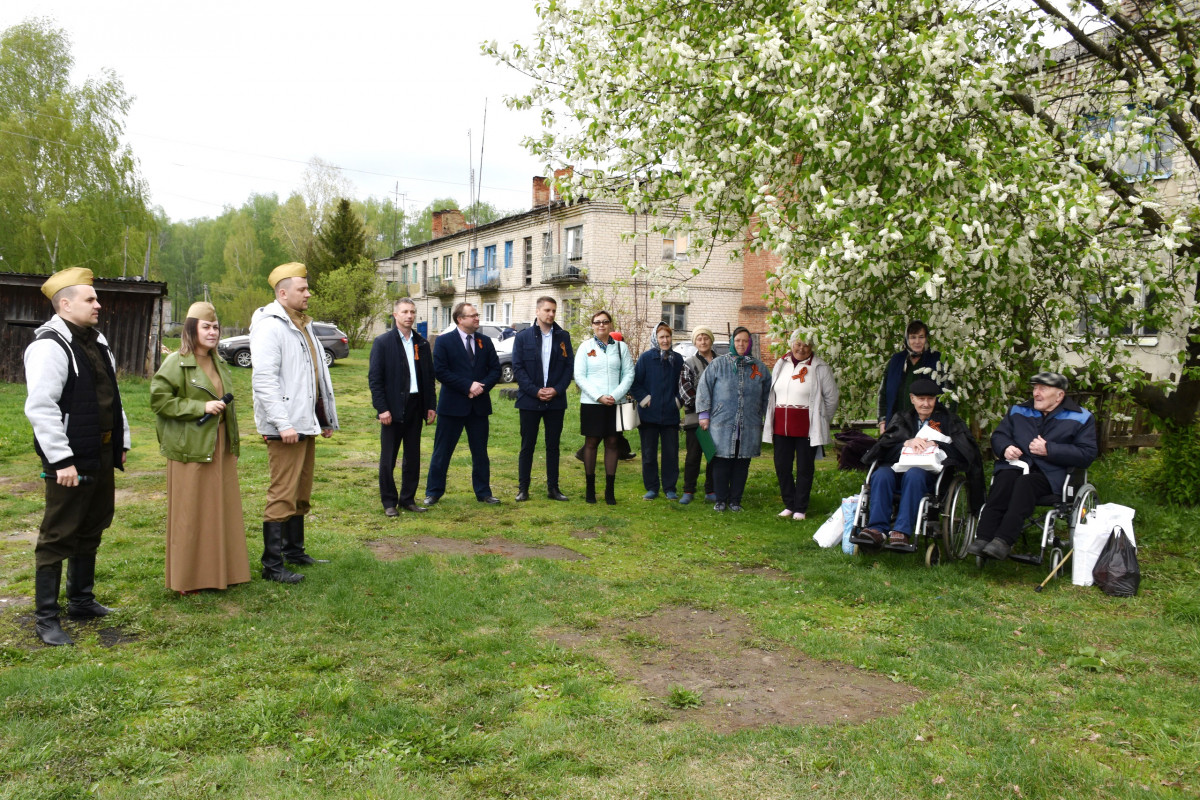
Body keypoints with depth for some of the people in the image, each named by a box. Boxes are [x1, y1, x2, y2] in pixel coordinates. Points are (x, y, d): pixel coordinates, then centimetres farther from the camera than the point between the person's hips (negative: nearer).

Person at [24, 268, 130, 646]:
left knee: (91, 531, 18)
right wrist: (61, 460, -21)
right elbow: (40, 408, -21)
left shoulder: (96, 342, 13)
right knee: (57, 538, 0)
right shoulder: (49, 346, -15)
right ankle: (46, 619, 10)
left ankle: (82, 601, 32)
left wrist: (121, 443, 18)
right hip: (71, 461, -9)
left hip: (102, 457, 9)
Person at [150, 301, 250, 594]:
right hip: (191, 448, -7)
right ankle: (188, 579, 11)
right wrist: (201, 407, -19)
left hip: (220, 448, 7)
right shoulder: (176, 363, -9)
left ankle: (221, 571, 21)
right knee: (190, 513, 0)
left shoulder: (218, 363, 14)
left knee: (222, 510, 10)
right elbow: (158, 399, -16)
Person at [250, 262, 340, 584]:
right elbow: (264, 380, -20)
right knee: (282, 494, -6)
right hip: (285, 427, -9)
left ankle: (294, 550, 28)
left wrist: (326, 418, 20)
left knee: (301, 493, 16)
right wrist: (282, 424, -24)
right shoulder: (270, 326, -12)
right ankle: (272, 564, 1)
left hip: (306, 424, 10)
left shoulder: (304, 326, 18)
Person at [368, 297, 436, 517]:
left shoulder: (422, 343, 9)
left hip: (415, 406, 4)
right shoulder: (383, 342, -4)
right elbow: (374, 378, -7)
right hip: (393, 408, -4)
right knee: (388, 458, 3)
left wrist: (430, 406, 5)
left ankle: (408, 499, 20)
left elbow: (429, 376, 12)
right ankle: (389, 502, 13)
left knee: (413, 457, 10)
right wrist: (382, 408, -14)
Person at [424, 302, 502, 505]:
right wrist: (468, 386, -17)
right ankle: (433, 492, 14)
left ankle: (483, 492, 20)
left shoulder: (485, 342, 10)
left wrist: (482, 386, -11)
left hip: (479, 405, 4)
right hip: (452, 405, -4)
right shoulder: (444, 341, -4)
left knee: (480, 452, 10)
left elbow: (495, 369, 7)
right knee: (442, 451, 4)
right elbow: (440, 371, -12)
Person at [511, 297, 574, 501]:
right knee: (527, 446, 3)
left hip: (556, 400, 2)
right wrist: (535, 391, -13)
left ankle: (553, 488, 15)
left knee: (553, 446, 8)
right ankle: (523, 488, 10)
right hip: (529, 400, -2)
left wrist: (557, 389, -9)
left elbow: (570, 366, 4)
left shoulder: (563, 337, 7)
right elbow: (517, 368, -3)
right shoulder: (523, 337, 1)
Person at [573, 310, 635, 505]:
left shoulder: (621, 347, 7)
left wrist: (615, 395, -11)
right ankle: (590, 488, 11)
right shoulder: (585, 346, 2)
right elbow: (579, 376, -2)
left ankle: (610, 490, 10)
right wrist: (599, 397, -12)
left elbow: (629, 374, 3)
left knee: (612, 443, 4)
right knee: (591, 443, 3)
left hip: (615, 403, 2)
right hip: (591, 403, -1)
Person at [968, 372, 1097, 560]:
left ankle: (1003, 541, -46)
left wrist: (1049, 450, -13)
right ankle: (983, 538, -43)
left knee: (1025, 483, -37)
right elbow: (998, 435, 23)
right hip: (1016, 464, 3)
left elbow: (1087, 454, -3)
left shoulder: (1080, 417, 8)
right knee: (1004, 478, -34)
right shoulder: (1019, 410, 21)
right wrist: (1005, 448, -2)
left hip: (1051, 474, -3)